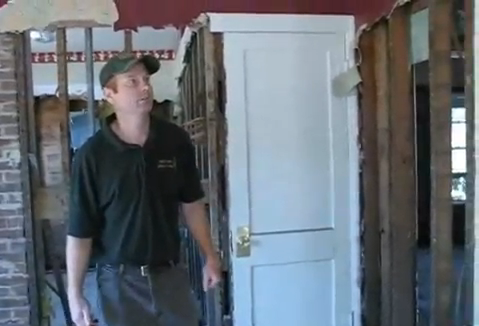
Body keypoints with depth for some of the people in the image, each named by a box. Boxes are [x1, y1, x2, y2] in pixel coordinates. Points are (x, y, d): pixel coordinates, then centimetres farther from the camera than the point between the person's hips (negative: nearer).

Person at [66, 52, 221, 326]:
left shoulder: (176, 140, -4)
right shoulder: (92, 155, -13)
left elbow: (192, 203, 6)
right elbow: (80, 230, -8)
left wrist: (210, 256, 8)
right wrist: (75, 293, -6)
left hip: (171, 273, 3)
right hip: (120, 280, -2)